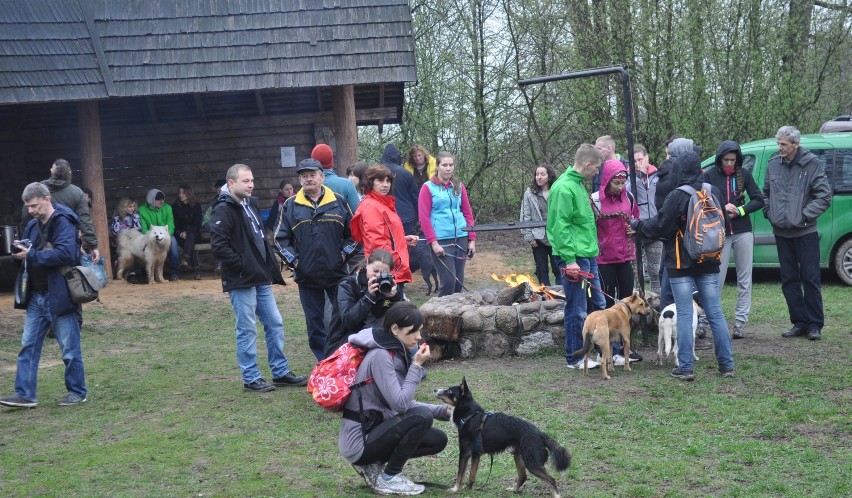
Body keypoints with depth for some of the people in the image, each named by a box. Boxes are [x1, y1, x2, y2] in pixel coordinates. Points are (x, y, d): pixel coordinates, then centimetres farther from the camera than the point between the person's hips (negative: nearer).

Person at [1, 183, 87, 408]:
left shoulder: (63, 222, -14)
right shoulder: (33, 225, 12)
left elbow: (67, 253, -28)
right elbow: (29, 255, 20)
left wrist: (31, 255, -25)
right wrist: (19, 250, -4)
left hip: (59, 296, -8)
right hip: (37, 296, 8)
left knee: (70, 347, 3)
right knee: (28, 345, 6)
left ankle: (77, 392, 17)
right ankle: (25, 394, 10)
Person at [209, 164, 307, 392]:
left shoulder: (250, 206, 16)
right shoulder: (223, 210, -13)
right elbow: (218, 246, -22)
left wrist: (270, 268, 13)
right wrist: (242, 266, -18)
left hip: (261, 279, 9)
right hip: (241, 282, -9)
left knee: (275, 324, 11)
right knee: (247, 330, -1)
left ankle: (281, 372, 20)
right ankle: (250, 378, 9)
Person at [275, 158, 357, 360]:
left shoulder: (338, 202, 3)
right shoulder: (291, 206, 3)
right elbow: (281, 239, 6)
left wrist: (344, 254, -1)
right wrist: (293, 260, -4)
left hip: (336, 273, 0)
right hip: (306, 276, 1)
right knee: (314, 323, 7)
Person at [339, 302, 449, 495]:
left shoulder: (396, 353, 7)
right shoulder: (381, 356, -22)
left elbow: (404, 404, 12)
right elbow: (400, 404, -27)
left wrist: (444, 411, 1)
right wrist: (416, 365, -18)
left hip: (374, 430, 9)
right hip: (358, 442, -9)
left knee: (438, 440, 8)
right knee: (421, 417, -23)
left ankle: (374, 465, 9)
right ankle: (388, 478, -7)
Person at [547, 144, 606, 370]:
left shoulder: (578, 184, 15)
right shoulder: (564, 188, -15)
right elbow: (560, 227, -20)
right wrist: (569, 259, -21)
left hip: (588, 256, 10)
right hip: (575, 258, -10)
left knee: (597, 305, 14)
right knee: (577, 310, -1)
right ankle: (574, 358, 9)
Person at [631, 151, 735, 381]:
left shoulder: (677, 196, -15)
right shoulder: (714, 192, 5)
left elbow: (661, 227, -11)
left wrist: (638, 225, 5)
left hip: (682, 263, -5)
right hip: (709, 262, 5)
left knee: (684, 314, 0)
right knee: (715, 312, 8)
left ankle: (686, 367, 1)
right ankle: (726, 364, 11)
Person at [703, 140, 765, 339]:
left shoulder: (744, 174, 5)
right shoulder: (709, 175, -1)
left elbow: (758, 200, 5)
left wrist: (739, 211, -8)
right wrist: (721, 209, -17)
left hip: (743, 232, 2)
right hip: (719, 233, -2)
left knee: (745, 280, 3)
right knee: (716, 279, -2)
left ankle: (740, 322, 8)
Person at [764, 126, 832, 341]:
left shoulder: (812, 165, -7)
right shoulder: (773, 164, 4)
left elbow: (824, 196, -6)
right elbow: (766, 193, 17)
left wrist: (805, 215, -14)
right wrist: (769, 213, 2)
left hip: (805, 232, -4)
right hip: (781, 232, 4)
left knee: (811, 279, -1)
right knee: (789, 280, 9)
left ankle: (815, 325, 7)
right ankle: (799, 323, 18)